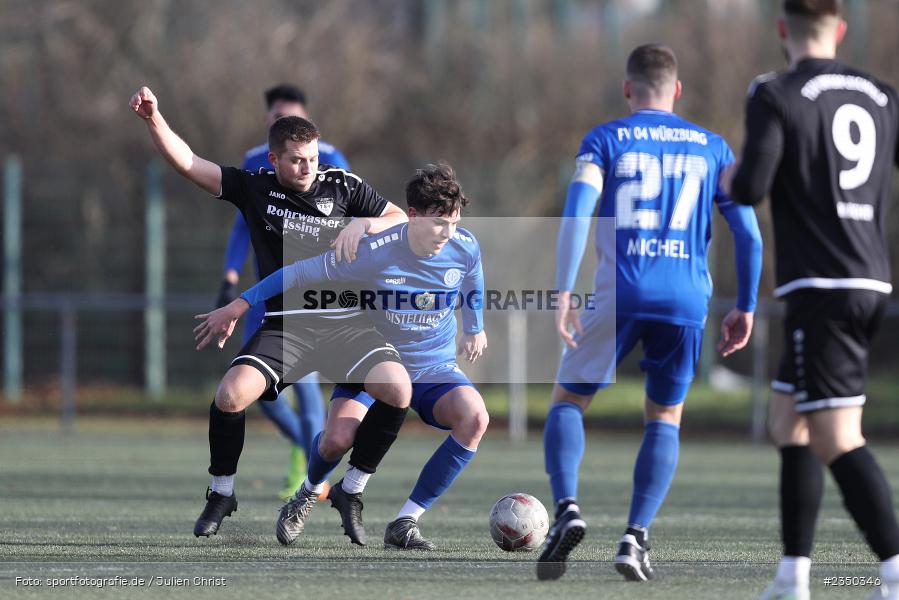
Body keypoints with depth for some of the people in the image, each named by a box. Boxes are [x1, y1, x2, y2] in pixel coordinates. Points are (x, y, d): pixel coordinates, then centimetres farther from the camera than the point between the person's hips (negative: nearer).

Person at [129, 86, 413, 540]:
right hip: (285, 327, -1)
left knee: (397, 390, -24)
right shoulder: (256, 190, 6)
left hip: (345, 323, 1)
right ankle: (222, 493, 1)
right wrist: (153, 119, -13)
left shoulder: (343, 186, 8)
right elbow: (187, 163, 1)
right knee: (231, 394, -26)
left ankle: (351, 490, -1)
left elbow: (401, 219, 11)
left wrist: (364, 225, -9)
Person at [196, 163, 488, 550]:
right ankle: (308, 494, 12)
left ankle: (405, 524, -21)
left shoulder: (465, 247, -13)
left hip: (435, 368, 2)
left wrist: (475, 328, 26)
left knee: (474, 417, -31)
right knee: (338, 438, -29)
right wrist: (236, 308, -9)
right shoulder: (373, 252, -24)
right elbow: (299, 274, -14)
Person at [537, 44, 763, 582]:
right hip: (687, 300, 2)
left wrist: (563, 292, -10)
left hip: (621, 293, -2)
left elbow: (578, 210, -7)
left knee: (568, 400, 13)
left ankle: (568, 508, -11)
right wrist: (746, 308, 17)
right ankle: (636, 538, 0)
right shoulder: (712, 148, 14)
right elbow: (749, 233, 9)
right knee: (665, 418, 16)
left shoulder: (606, 140, 8)